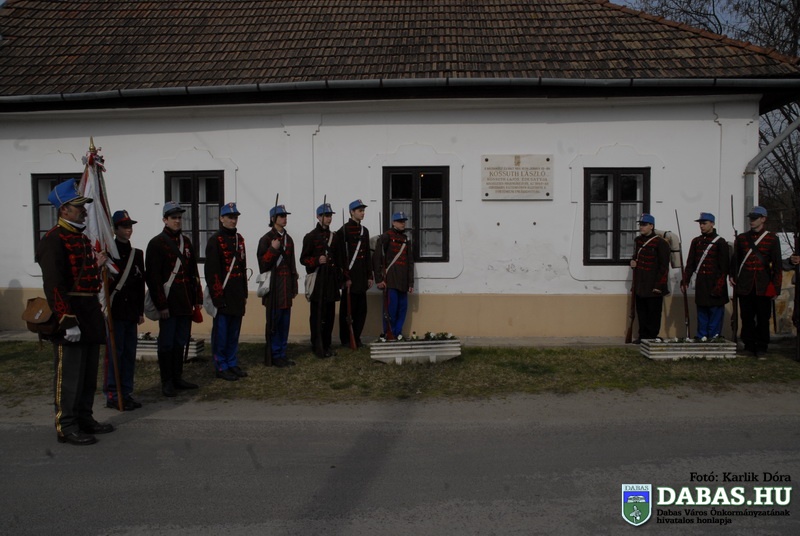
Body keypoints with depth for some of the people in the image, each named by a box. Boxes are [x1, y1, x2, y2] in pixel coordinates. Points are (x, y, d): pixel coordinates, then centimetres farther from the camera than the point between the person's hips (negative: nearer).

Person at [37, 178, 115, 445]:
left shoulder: (82, 237, 16)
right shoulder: (54, 240, -13)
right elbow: (54, 285, -20)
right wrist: (68, 321, -23)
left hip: (90, 313, 9)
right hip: (70, 315, -9)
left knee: (89, 371, 16)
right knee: (69, 373, -2)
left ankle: (84, 418, 28)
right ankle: (66, 426, 8)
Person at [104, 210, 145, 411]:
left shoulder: (137, 254, 13)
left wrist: (141, 311, 13)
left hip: (131, 312, 6)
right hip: (114, 311, -6)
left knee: (130, 353, 8)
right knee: (114, 353, -2)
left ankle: (126, 393, 17)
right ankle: (112, 395, 6)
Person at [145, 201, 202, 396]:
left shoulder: (186, 242, 14)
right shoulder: (156, 243, -6)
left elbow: (194, 273, 16)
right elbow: (153, 276, -11)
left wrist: (197, 298, 11)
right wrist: (161, 305, -15)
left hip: (185, 302, 6)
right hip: (169, 303, -6)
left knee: (181, 342, 13)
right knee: (167, 343, 1)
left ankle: (177, 378, 23)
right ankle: (167, 382, 10)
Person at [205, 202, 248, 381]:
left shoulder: (239, 239, 13)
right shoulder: (215, 240, -9)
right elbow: (211, 271, -14)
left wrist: (244, 293, 14)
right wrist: (218, 296, -16)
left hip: (237, 295, 7)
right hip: (223, 295, -7)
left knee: (234, 332, 13)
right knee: (221, 332, 1)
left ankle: (232, 364, 23)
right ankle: (221, 367, 11)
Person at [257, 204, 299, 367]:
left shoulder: (288, 239, 13)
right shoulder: (266, 239, -6)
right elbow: (263, 264, -10)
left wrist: (294, 286, 13)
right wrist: (273, 250, -23)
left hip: (286, 286, 6)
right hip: (274, 286, -6)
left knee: (285, 322, 9)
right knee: (274, 322, -2)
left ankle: (282, 354, 18)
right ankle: (274, 356, 7)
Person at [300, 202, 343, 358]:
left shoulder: (333, 237, 16)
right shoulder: (310, 237, -3)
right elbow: (303, 259, -5)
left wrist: (339, 279, 16)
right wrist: (317, 261, -22)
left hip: (331, 281, 6)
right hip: (317, 281, -6)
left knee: (330, 315, 8)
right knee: (317, 315, -2)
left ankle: (327, 346, 18)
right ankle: (318, 347, 4)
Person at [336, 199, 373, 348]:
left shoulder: (364, 230, 15)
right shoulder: (344, 230, -7)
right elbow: (341, 256, -12)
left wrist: (370, 276, 13)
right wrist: (346, 277, -15)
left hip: (362, 278, 7)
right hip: (350, 276, -7)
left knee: (361, 309, 9)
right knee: (347, 309, 1)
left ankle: (356, 338, 19)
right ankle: (345, 340, 10)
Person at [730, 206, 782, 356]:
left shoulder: (772, 238, 2)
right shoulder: (741, 238, 9)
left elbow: (777, 264, 1)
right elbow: (735, 259, 13)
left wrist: (775, 285, -4)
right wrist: (733, 275, 0)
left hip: (763, 285, -2)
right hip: (745, 285, 2)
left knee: (763, 317, 2)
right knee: (747, 316, 6)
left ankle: (761, 346, 10)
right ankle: (749, 345, 15)